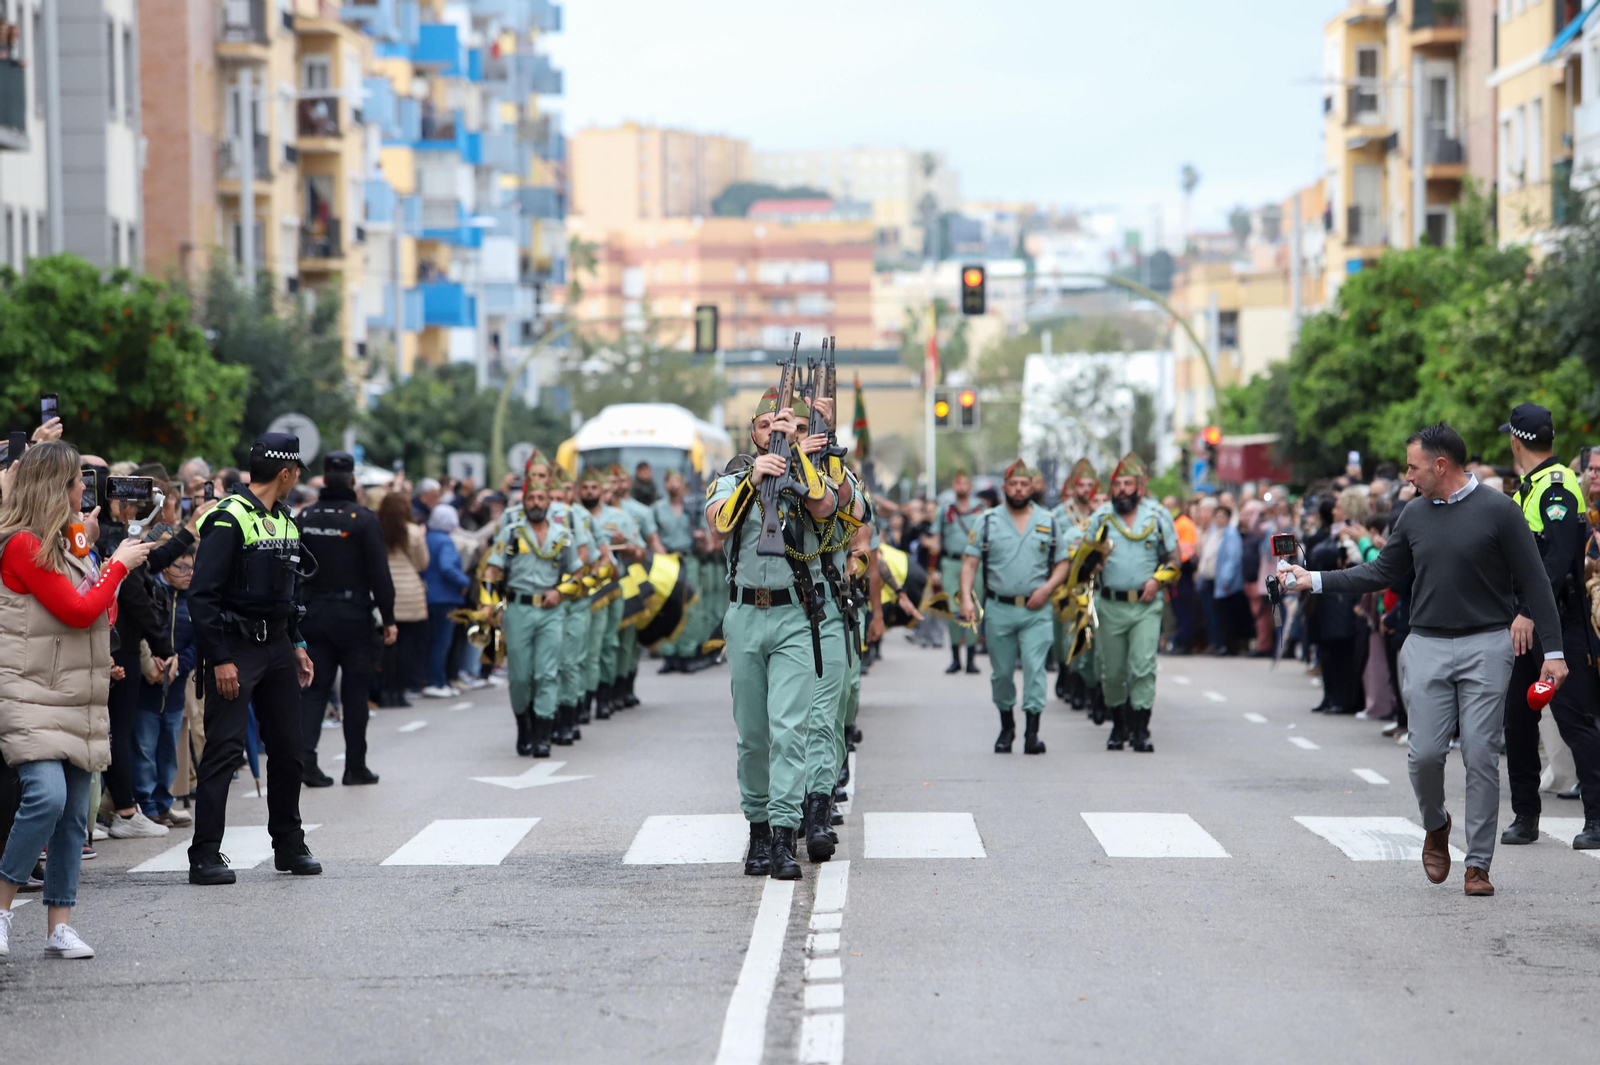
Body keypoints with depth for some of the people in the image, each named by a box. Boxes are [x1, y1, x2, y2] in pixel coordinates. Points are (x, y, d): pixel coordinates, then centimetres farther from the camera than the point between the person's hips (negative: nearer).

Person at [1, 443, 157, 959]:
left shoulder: (60, 543, 15)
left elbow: (90, 607, 19)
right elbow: (77, 611, -16)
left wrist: (84, 545, 15)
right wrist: (119, 564, -4)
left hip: (78, 698, 9)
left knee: (74, 814, 5)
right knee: (47, 795, -22)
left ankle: (59, 925, 9)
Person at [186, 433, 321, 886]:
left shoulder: (283, 520, 15)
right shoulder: (228, 520, -13)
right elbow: (202, 594, -18)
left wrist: (296, 645, 17)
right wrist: (220, 659, -21)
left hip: (277, 648, 8)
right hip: (235, 649, -8)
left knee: (288, 747, 11)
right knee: (224, 748, -9)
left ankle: (289, 847, 23)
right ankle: (205, 856, -7)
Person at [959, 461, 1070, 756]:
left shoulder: (1048, 521, 8)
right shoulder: (988, 521, 4)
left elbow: (1061, 564, 12)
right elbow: (970, 563, 1)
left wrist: (1047, 588, -7)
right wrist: (966, 598, -13)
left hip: (1036, 611, -1)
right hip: (999, 609, 1)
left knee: (1034, 667, -12)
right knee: (1001, 672, 8)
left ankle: (1032, 732, -13)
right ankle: (1006, 727, 25)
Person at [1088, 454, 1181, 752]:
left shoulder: (1158, 515, 5)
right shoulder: (1101, 516, 8)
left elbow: (1174, 557, 10)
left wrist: (1158, 579, -7)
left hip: (1146, 605, -2)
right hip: (1111, 606, 2)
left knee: (1143, 667, -12)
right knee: (1112, 671, 6)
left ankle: (1141, 730, -11)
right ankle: (1119, 725, 23)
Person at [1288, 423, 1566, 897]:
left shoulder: (1497, 511, -5)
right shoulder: (1414, 516, 9)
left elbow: (1534, 582, -4)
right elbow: (1380, 572, 18)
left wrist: (1553, 651, -7)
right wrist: (1315, 580, 11)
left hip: (1485, 646, -3)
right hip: (1428, 647, 3)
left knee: (1481, 755, -5)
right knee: (1425, 753, -5)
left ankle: (1478, 865, 4)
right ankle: (1435, 826, 25)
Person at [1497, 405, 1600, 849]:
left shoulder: (1557, 486, -14)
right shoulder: (1526, 488, 15)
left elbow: (1559, 557, -24)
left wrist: (1530, 612, -30)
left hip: (1558, 621, -9)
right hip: (1524, 622, 9)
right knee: (1518, 718, 10)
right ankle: (1525, 817, 17)